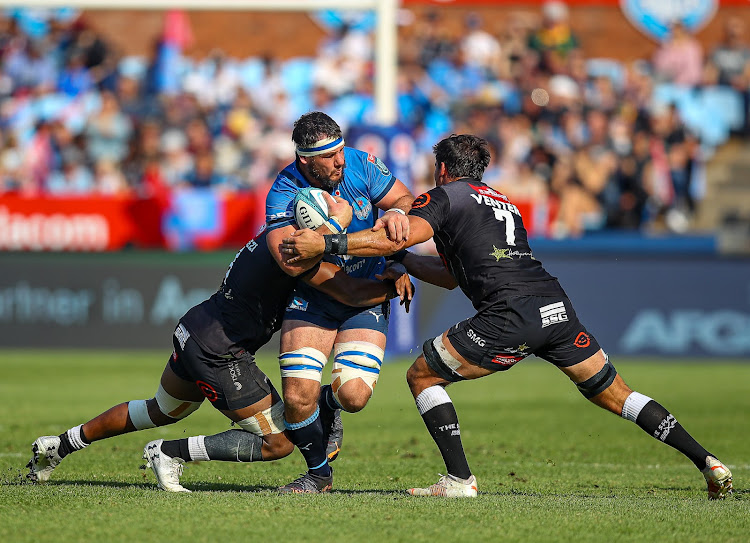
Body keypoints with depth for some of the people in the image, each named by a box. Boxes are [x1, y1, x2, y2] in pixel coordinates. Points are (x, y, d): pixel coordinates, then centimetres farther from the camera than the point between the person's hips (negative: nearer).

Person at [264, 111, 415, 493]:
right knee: (297, 397, -14)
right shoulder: (284, 193, -20)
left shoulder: (360, 164, -12)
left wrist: (396, 212, -26)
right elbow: (291, 263, -31)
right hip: (312, 299, -1)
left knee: (353, 395, -18)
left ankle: (329, 403, 22)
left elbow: (406, 198, -3)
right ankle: (318, 473, 15)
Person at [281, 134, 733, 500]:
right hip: (557, 305, 7)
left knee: (423, 375, 8)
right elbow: (452, 275, 41)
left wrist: (327, 243, -4)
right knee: (613, 393, 17)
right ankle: (707, 461, 8)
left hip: (512, 315, -7)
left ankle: (460, 479, -1)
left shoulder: (445, 196, 11)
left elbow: (398, 237, -6)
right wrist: (400, 261, 44)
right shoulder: (504, 205, 34)